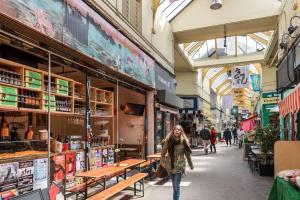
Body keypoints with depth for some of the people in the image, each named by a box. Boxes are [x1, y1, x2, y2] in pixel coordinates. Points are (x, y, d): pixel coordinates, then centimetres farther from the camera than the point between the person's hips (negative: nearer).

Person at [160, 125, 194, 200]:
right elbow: (163, 152, 2)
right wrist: (162, 161, -6)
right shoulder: (169, 140, -2)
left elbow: (187, 154, 0)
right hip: (170, 165, 3)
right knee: (174, 185, 18)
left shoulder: (183, 141, -6)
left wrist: (191, 165, 7)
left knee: (176, 186, -5)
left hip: (179, 166, -3)